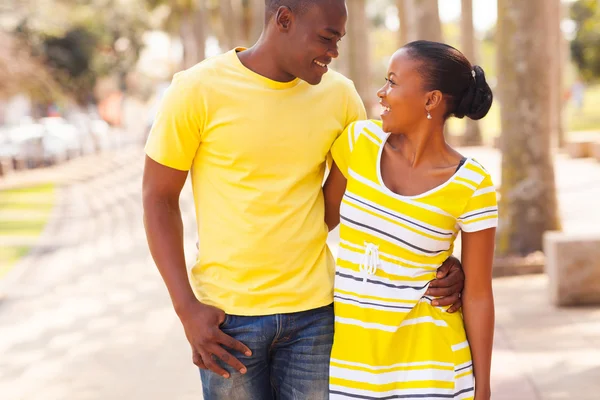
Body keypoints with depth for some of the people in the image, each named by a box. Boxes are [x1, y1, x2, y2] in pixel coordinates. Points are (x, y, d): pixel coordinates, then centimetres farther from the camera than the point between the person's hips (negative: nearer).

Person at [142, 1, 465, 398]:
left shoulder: (339, 94, 0)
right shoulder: (198, 90, -9)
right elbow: (159, 198, -5)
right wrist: (187, 309, -11)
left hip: (314, 311, 3)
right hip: (227, 315, -2)